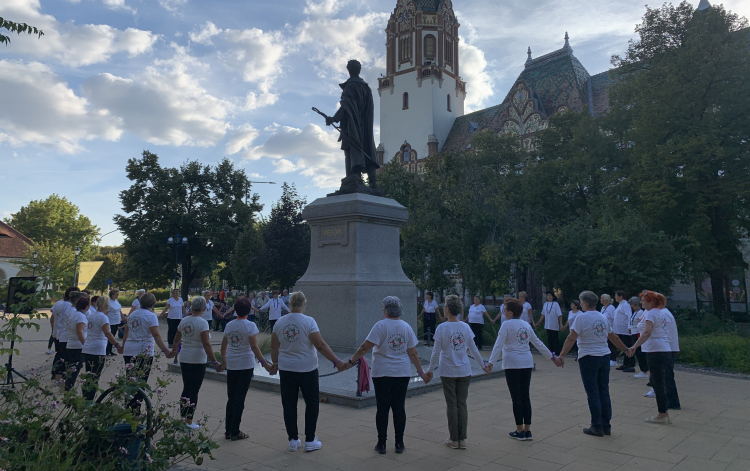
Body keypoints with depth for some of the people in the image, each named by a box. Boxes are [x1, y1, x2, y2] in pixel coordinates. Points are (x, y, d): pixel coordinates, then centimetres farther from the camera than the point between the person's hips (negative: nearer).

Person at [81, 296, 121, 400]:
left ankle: (85, 399, 21)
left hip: (87, 349, 8)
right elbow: (107, 333, -26)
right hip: (98, 351, -8)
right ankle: (89, 400, -1)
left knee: (89, 377, 15)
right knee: (94, 378, -2)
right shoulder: (103, 317, -13)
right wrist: (117, 345, -31)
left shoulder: (91, 316, 12)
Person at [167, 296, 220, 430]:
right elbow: (206, 344, -21)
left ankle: (183, 417, 24)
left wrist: (173, 351, 37)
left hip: (184, 359, 6)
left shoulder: (184, 321, 4)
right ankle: (189, 421, 8)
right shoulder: (202, 322, -15)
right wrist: (214, 362, -19)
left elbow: (176, 339, 18)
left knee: (186, 388, 17)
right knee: (194, 391, 3)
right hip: (198, 360, -6)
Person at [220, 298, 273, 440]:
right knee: (240, 399, 3)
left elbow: (223, 346, 13)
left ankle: (228, 430, 21)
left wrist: (223, 360, 28)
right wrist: (265, 364, -15)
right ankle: (235, 432, 9)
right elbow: (254, 347, -17)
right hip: (245, 365, -5)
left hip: (231, 365, 5)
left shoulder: (229, 325, 5)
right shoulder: (250, 325, -12)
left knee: (231, 398, 15)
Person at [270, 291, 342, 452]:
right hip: (307, 369, -4)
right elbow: (321, 345, -18)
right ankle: (310, 440, 14)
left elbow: (274, 346, 7)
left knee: (289, 405, 12)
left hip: (286, 369, 4)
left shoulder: (280, 322, 0)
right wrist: (337, 361, -13)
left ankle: (293, 440, 19)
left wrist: (275, 364, 21)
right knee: (312, 403, 10)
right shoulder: (308, 321, -14)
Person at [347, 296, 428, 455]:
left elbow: (365, 347, -15)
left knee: (382, 408, 5)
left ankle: (381, 444, 13)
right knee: (399, 407, 10)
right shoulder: (406, 327, 1)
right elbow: (413, 353, 2)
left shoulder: (381, 325, -11)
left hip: (382, 373, -3)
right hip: (402, 373, 3)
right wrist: (421, 372, 11)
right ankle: (399, 444, 17)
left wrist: (351, 361, -6)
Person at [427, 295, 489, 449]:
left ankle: (454, 439, 14)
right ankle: (462, 439, 15)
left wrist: (430, 370, 3)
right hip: (464, 371, 3)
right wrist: (483, 366, 20)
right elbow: (474, 350, 6)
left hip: (448, 372, -3)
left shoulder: (442, 328, -11)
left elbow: (436, 352, -8)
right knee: (462, 404, 10)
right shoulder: (465, 327, -1)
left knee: (451, 404, 6)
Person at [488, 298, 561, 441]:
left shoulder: (507, 324, -8)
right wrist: (553, 357, 26)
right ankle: (527, 430, 18)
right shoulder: (526, 324, 11)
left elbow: (499, 345, -16)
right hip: (527, 363, 6)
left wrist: (491, 362, -20)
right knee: (525, 396, 12)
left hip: (512, 364, -6)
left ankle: (520, 431, 10)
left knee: (516, 398, 2)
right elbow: (538, 343, 16)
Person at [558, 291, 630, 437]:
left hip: (588, 358, -6)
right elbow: (614, 338, 20)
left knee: (593, 393, 1)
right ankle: (606, 426, 18)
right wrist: (626, 349, 35)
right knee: (604, 392, 12)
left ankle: (597, 427, 5)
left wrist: (562, 355, -15)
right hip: (604, 357, 6)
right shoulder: (603, 317, 11)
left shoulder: (582, 317, -10)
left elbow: (571, 338, -16)